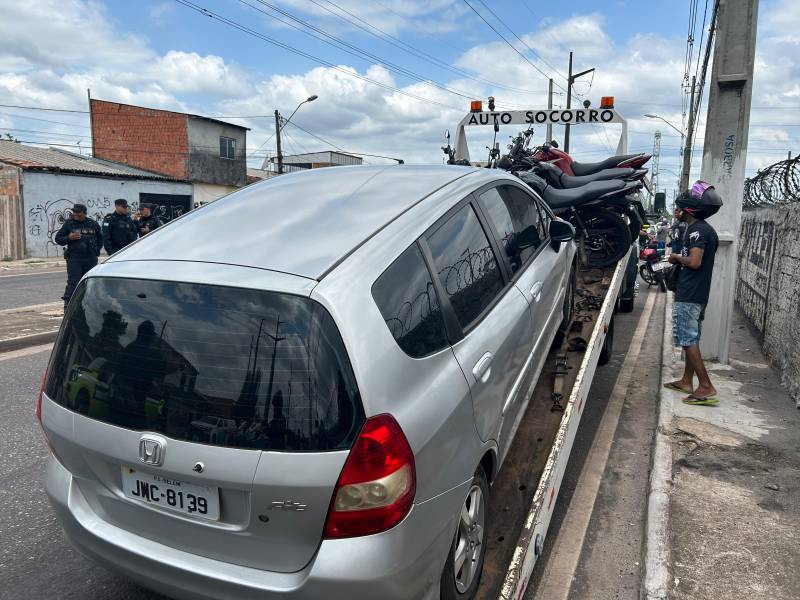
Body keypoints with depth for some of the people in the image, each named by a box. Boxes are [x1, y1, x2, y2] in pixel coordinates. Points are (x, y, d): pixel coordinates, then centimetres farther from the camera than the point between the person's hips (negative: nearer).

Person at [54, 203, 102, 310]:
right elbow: (58, 239, 7)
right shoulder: (69, 223, 3)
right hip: (74, 258, -3)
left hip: (91, 258, 3)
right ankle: (68, 304, -6)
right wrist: (69, 238, -12)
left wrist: (97, 249, 11)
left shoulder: (93, 224, 9)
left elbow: (100, 238, 23)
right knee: (73, 282, -10)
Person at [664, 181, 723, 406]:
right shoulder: (707, 229, 14)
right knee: (691, 339, 16)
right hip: (698, 293, 10)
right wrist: (681, 259, 11)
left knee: (688, 341, -6)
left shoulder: (696, 230, -16)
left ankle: (706, 388, -5)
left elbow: (694, 261, -26)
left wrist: (677, 258, -9)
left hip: (688, 295, -10)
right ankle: (687, 381, 25)